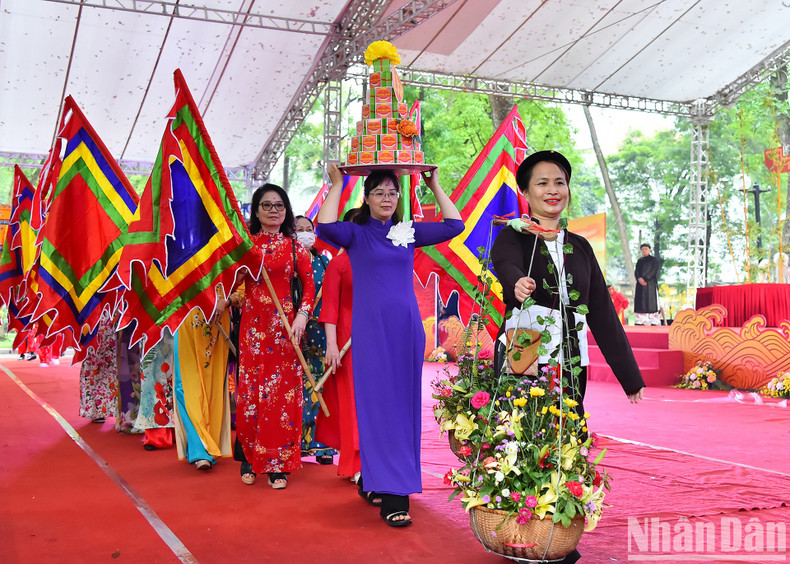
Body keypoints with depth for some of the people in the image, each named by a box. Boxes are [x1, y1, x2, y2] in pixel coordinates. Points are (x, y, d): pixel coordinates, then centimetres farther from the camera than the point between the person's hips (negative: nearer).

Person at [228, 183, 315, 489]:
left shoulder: (295, 247, 6)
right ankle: (249, 458, 18)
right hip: (252, 325, 1)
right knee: (250, 390, 3)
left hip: (284, 326, -1)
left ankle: (278, 464, 8)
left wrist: (302, 315, -9)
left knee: (282, 392, 0)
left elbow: (309, 284, 4)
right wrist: (233, 296, -9)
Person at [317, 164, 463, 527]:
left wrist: (435, 187, 10)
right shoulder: (356, 233, 2)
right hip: (371, 329, -4)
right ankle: (392, 498, -2)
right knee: (378, 407, -4)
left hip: (407, 327, 4)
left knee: (404, 406, 7)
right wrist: (336, 185, -10)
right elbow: (325, 227, -18)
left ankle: (397, 485, 20)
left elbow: (454, 226, 9)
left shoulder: (409, 232, 12)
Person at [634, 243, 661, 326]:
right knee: (641, 303, -1)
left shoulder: (654, 260, 5)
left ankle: (654, 322, -13)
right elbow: (636, 271, 8)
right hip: (640, 285, 5)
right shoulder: (639, 261, 19)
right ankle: (640, 322, -2)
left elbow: (653, 271, -7)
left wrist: (645, 279, -16)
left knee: (651, 303, -10)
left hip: (651, 284, -5)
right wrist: (639, 278, -13)